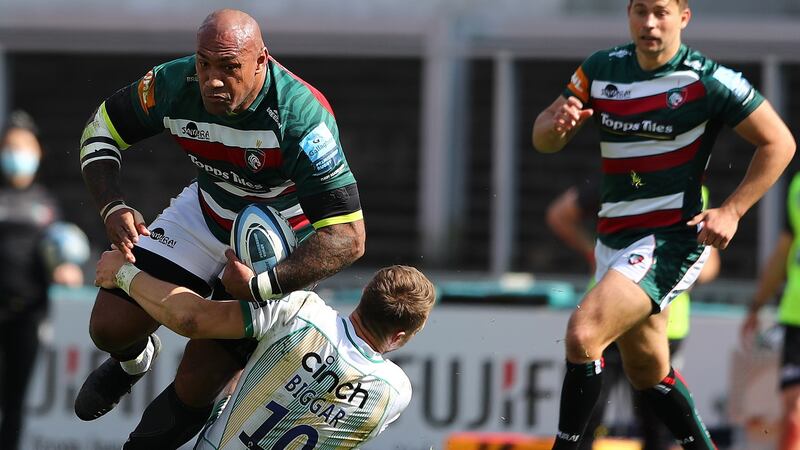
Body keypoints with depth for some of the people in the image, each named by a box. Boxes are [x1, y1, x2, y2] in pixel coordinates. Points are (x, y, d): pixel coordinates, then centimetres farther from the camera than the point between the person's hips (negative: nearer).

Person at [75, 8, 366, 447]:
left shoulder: (300, 118, -38)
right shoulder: (175, 84, -24)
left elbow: (347, 237, -38)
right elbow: (99, 131, -4)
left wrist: (258, 285, -38)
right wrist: (112, 207, -22)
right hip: (207, 213, 4)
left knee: (194, 390, -6)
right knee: (110, 328, -1)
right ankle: (134, 357, 38)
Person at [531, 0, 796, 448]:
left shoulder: (707, 81, -12)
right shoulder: (602, 70, 4)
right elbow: (544, 139, 9)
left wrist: (731, 211, -12)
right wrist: (556, 124, -15)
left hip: (672, 238, -7)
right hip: (616, 238, 7)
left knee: (583, 333, -24)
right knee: (647, 370, 17)